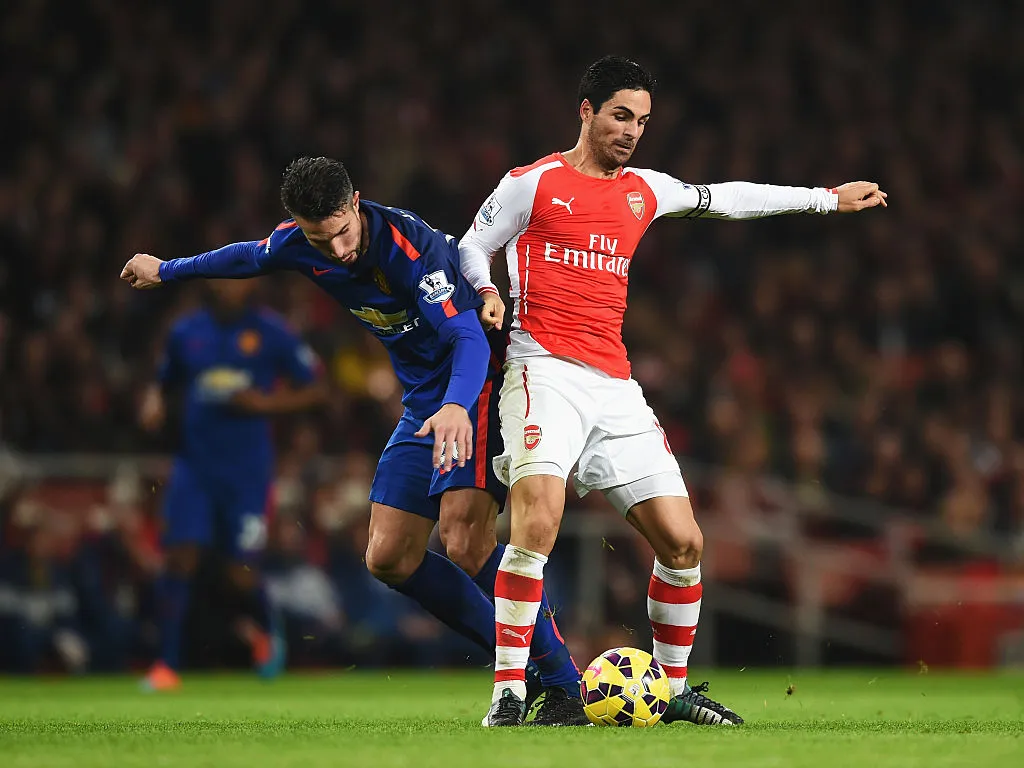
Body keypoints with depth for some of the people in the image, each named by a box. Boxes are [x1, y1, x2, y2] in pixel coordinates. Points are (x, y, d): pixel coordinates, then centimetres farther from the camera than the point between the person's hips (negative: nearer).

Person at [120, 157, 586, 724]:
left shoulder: (410, 246, -26)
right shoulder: (300, 242, -4)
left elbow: (469, 338, -34)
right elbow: (250, 257, 20)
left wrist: (456, 406, -53)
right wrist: (167, 270, 35)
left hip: (476, 386, -9)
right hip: (423, 406, 9)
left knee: (463, 534, -27)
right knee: (388, 559, 2)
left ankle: (564, 685, -21)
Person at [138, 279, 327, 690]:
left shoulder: (270, 332, -3)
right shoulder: (186, 331, 6)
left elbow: (316, 390, 1)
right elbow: (163, 382, 21)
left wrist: (265, 403, -14)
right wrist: (153, 403, -3)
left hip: (247, 469, -2)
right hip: (195, 464, 2)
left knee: (242, 574, -3)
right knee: (179, 558, -11)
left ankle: (265, 630, 31)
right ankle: (167, 665, -6)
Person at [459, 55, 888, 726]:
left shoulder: (644, 191, 19)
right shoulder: (535, 183, 5)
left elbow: (726, 198, 32)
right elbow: (472, 248, 11)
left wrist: (828, 199, 38)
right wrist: (488, 292, -11)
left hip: (615, 386, 6)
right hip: (545, 369, -6)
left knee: (683, 542, 0)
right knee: (539, 522, -27)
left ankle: (674, 689, 18)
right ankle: (507, 693, -22)